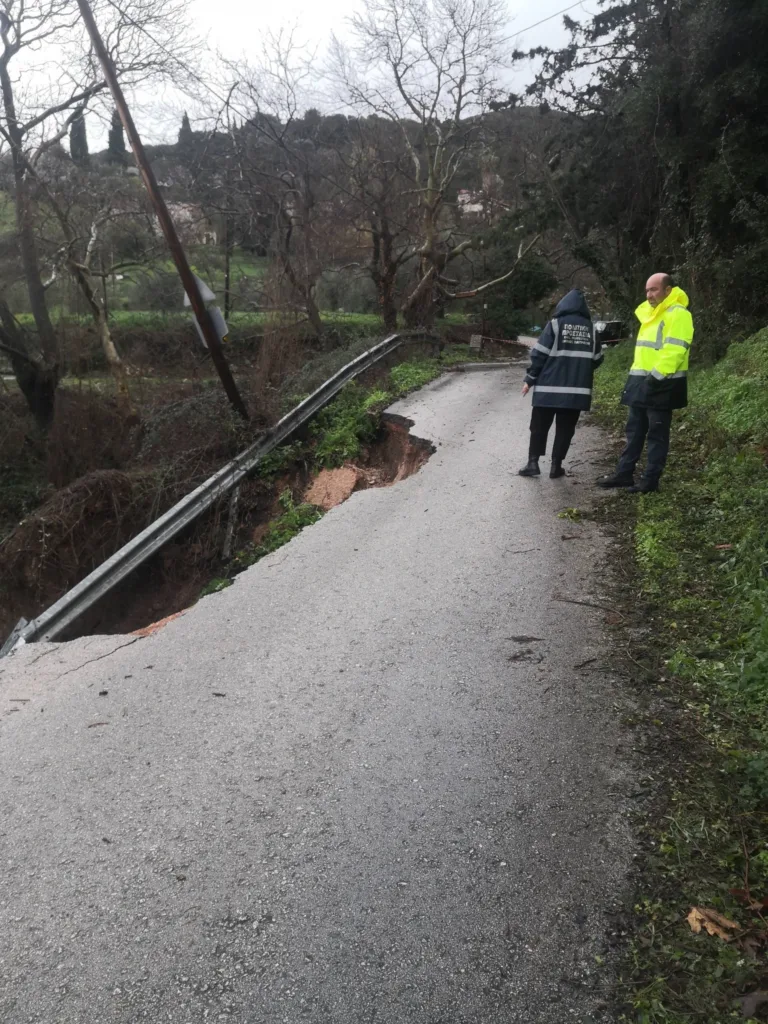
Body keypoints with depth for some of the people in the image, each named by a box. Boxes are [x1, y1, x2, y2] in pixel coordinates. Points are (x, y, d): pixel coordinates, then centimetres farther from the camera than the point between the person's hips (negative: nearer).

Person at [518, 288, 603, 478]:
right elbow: (597, 359, 14)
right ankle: (556, 466, 8)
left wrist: (530, 379, 1)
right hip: (577, 389, 3)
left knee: (539, 426, 7)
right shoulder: (590, 328, 8)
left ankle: (533, 462, 2)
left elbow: (539, 354, -6)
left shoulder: (555, 324, -3)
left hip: (549, 386, -2)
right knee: (565, 429, 8)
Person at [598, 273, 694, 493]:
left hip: (662, 384, -10)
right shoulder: (651, 313, 18)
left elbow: (674, 350, -22)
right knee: (634, 431, 13)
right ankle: (624, 474, 20)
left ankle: (650, 480, 5)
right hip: (641, 381, 10)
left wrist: (657, 375, -27)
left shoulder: (678, 314, -13)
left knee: (657, 434, -1)